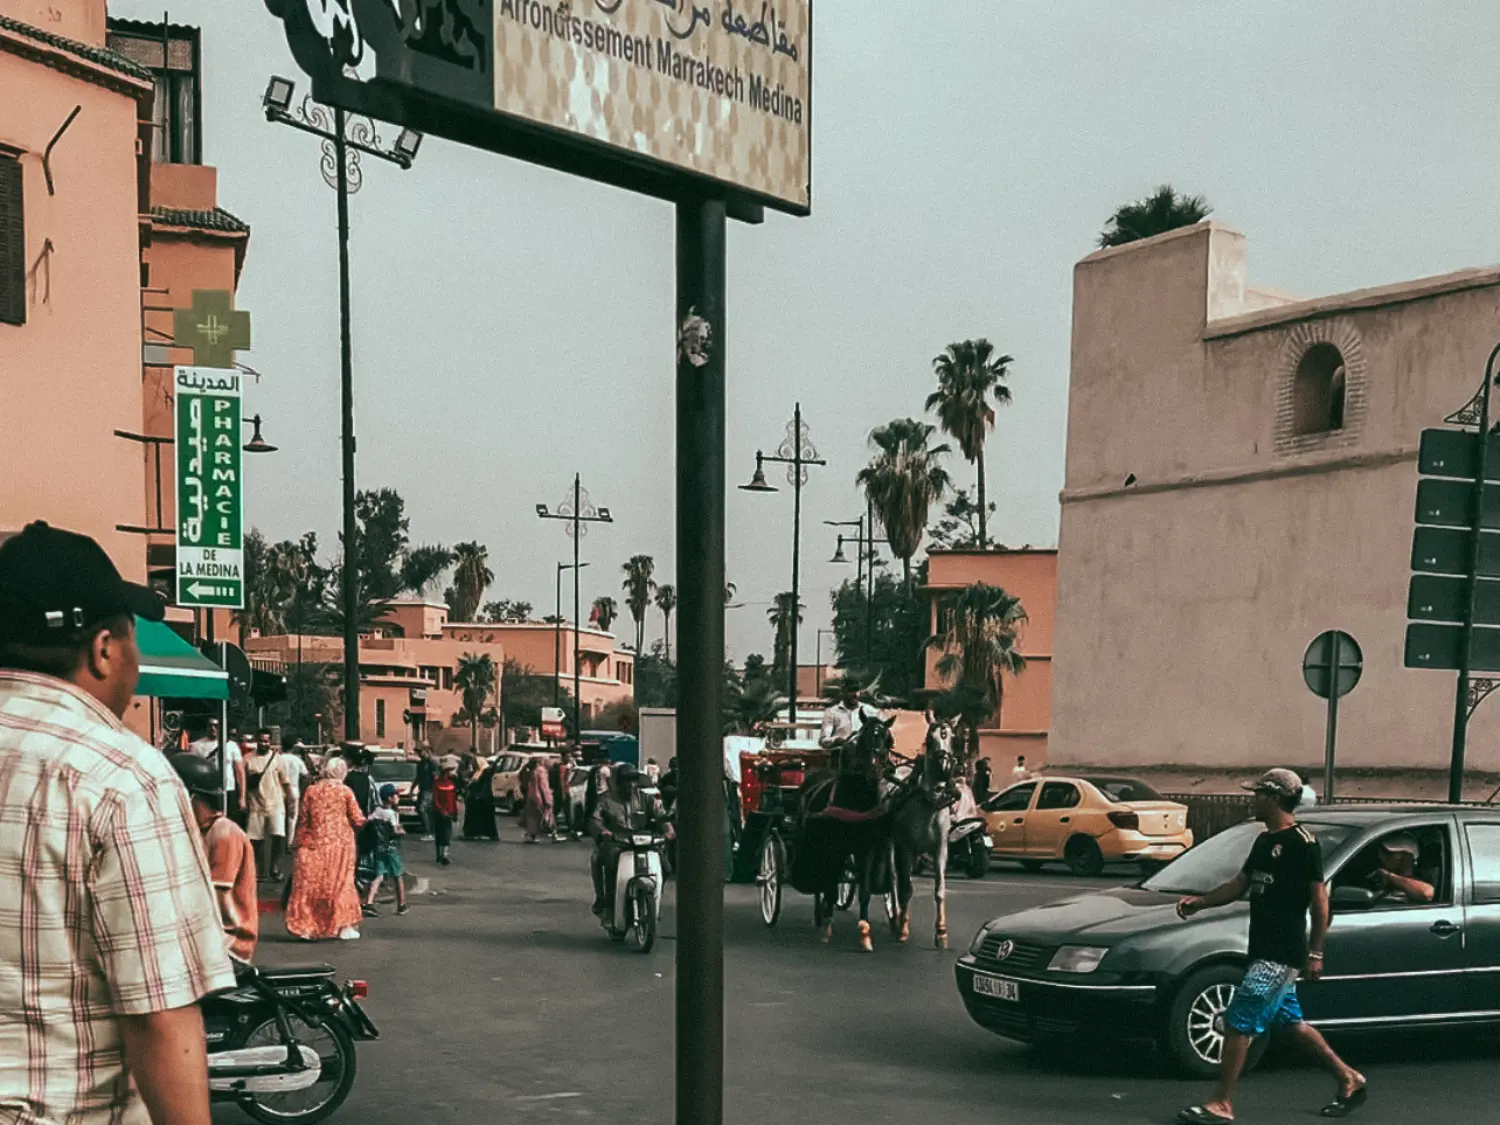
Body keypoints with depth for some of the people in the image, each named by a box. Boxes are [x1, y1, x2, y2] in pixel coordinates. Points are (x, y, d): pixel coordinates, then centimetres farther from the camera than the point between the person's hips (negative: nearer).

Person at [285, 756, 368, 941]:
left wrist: (301, 842, 13)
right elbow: (358, 820, -4)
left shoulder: (311, 790, 1)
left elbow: (303, 820, 4)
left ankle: (309, 927, 4)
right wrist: (362, 823, 18)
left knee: (311, 884, 5)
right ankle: (344, 926, 7)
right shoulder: (345, 792, -5)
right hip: (340, 843, -1)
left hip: (315, 844, 1)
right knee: (340, 883, 6)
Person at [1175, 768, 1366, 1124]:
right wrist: (1200, 901, 4)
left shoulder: (1302, 842, -13)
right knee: (1290, 1023, 18)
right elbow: (1239, 885, 19)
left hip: (1281, 955, -9)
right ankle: (1350, 1079, 31)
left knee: (1239, 1023, -9)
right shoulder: (1264, 841, 13)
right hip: (1264, 950, 9)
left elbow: (1319, 899, -13)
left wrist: (1315, 953, -14)